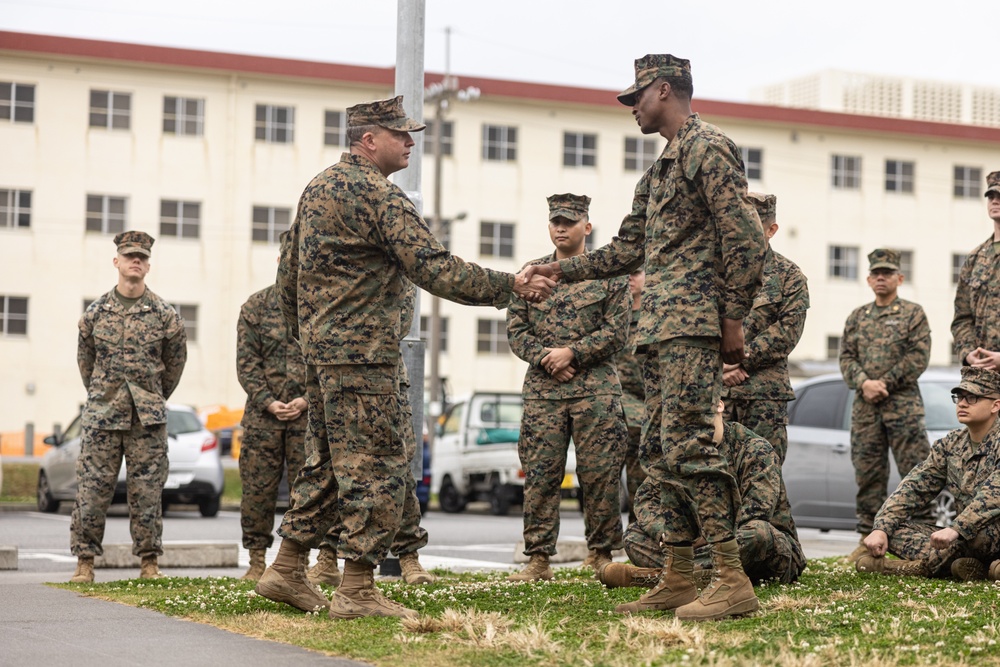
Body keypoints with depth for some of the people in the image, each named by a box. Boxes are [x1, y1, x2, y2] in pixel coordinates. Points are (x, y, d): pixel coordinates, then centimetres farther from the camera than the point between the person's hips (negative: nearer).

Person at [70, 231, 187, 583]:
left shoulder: (165, 314, 1)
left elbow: (175, 361, 13)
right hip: (101, 415, 1)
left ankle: (149, 562, 8)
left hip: (148, 418, -1)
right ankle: (85, 560, 6)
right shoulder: (96, 311, 4)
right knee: (92, 489, -1)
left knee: (147, 493, 0)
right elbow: (85, 359, 16)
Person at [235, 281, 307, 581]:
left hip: (307, 412, 0)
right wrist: (268, 402, -9)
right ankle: (257, 561, 10)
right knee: (258, 488, 2)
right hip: (263, 412, 0)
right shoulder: (255, 306, 7)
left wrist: (307, 399, -10)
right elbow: (247, 361, 2)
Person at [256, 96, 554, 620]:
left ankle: (286, 571, 20)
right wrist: (513, 286, -18)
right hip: (362, 353, -10)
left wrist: (306, 330, 29)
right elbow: (436, 271, -21)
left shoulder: (318, 187, 15)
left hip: (319, 348, 10)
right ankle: (356, 592, -5)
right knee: (377, 469, -5)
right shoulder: (379, 195, -14)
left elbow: (288, 273, 20)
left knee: (330, 462, 17)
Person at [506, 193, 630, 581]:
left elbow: (616, 332, -1)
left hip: (596, 387, -2)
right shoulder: (531, 273, 14)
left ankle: (601, 553, 9)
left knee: (600, 474, -1)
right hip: (541, 388, 2)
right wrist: (544, 358, -7)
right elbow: (516, 329, 9)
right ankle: (538, 559, 3)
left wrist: (572, 352, -11)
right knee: (539, 475, -1)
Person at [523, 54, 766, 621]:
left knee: (688, 443, -16)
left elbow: (744, 235, -14)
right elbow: (628, 250, 28)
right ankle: (675, 580, 12)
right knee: (665, 447, 8)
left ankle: (734, 582, -16)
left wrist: (734, 317, -17)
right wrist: (560, 270, 24)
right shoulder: (661, 169, 24)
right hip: (661, 326, 10)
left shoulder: (709, 149, -6)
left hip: (694, 323, -10)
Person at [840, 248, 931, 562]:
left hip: (903, 404, -4)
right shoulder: (857, 317, 17)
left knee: (915, 469, -8)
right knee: (867, 473, 4)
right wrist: (864, 383, -8)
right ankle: (869, 537, 8)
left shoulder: (913, 313, 6)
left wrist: (885, 383, -11)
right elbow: (846, 357, 11)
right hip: (865, 407, 4)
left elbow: (919, 357, -4)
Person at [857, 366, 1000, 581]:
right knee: (895, 526, -6)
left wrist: (956, 529, -41)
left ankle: (922, 565, -21)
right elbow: (912, 488, 3)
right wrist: (880, 529, -11)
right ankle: (962, 564, -25)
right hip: (965, 538, 7)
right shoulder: (951, 444, 9)